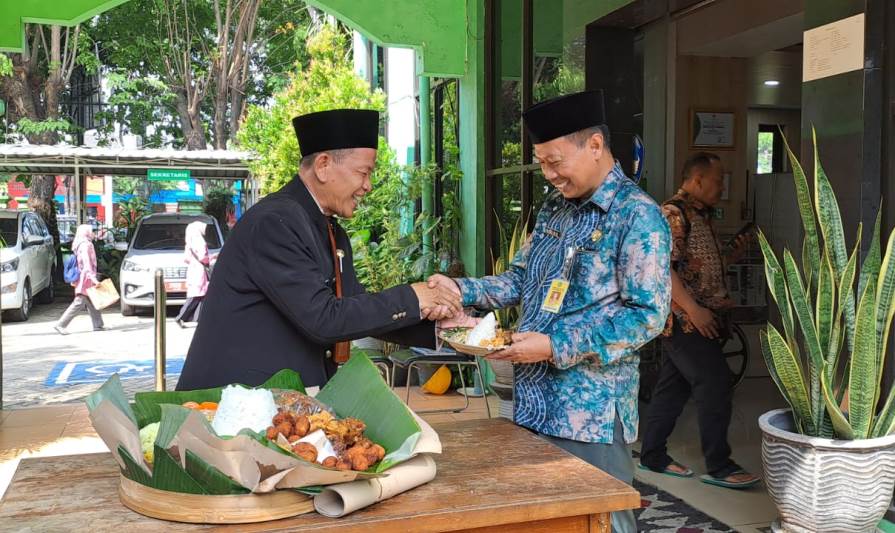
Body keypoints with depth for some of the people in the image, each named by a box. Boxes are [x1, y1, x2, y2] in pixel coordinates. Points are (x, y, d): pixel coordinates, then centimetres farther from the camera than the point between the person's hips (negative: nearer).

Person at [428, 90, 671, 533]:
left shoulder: (638, 215, -13)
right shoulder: (554, 207, 11)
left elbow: (647, 315, -18)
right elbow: (521, 281, 17)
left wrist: (556, 347, -21)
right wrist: (460, 290, 1)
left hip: (592, 410, -7)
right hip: (534, 400, 7)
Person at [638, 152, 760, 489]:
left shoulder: (701, 215, 19)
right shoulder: (673, 213, -12)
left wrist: (732, 256, 9)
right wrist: (693, 309, -23)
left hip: (695, 320, 10)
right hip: (682, 318, -10)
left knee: (673, 387, 12)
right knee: (716, 383, -10)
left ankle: (653, 456, 21)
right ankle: (719, 467, -3)